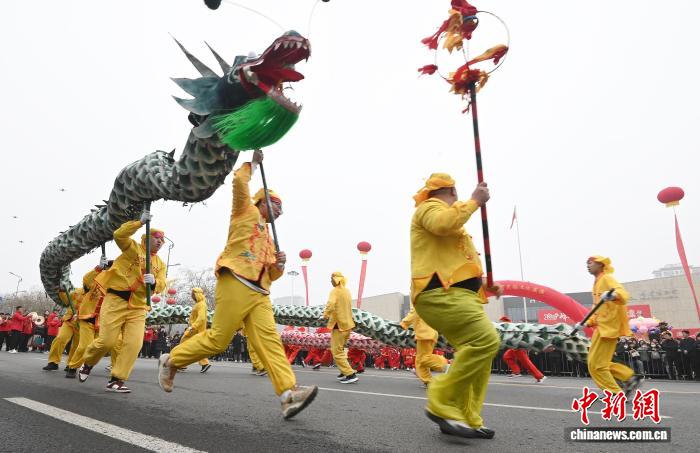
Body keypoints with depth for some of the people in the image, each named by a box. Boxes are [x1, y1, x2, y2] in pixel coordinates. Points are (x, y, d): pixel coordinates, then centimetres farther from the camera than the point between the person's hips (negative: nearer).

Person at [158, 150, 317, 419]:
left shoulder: (267, 238, 32)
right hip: (236, 284, -7)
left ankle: (289, 395, -18)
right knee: (218, 339, -6)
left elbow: (271, 275, 29)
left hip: (259, 293, 7)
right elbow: (239, 181, -3)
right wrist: (253, 163, 13)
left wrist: (279, 265, 8)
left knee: (270, 341, -8)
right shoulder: (247, 212, 13)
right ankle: (171, 361, 18)